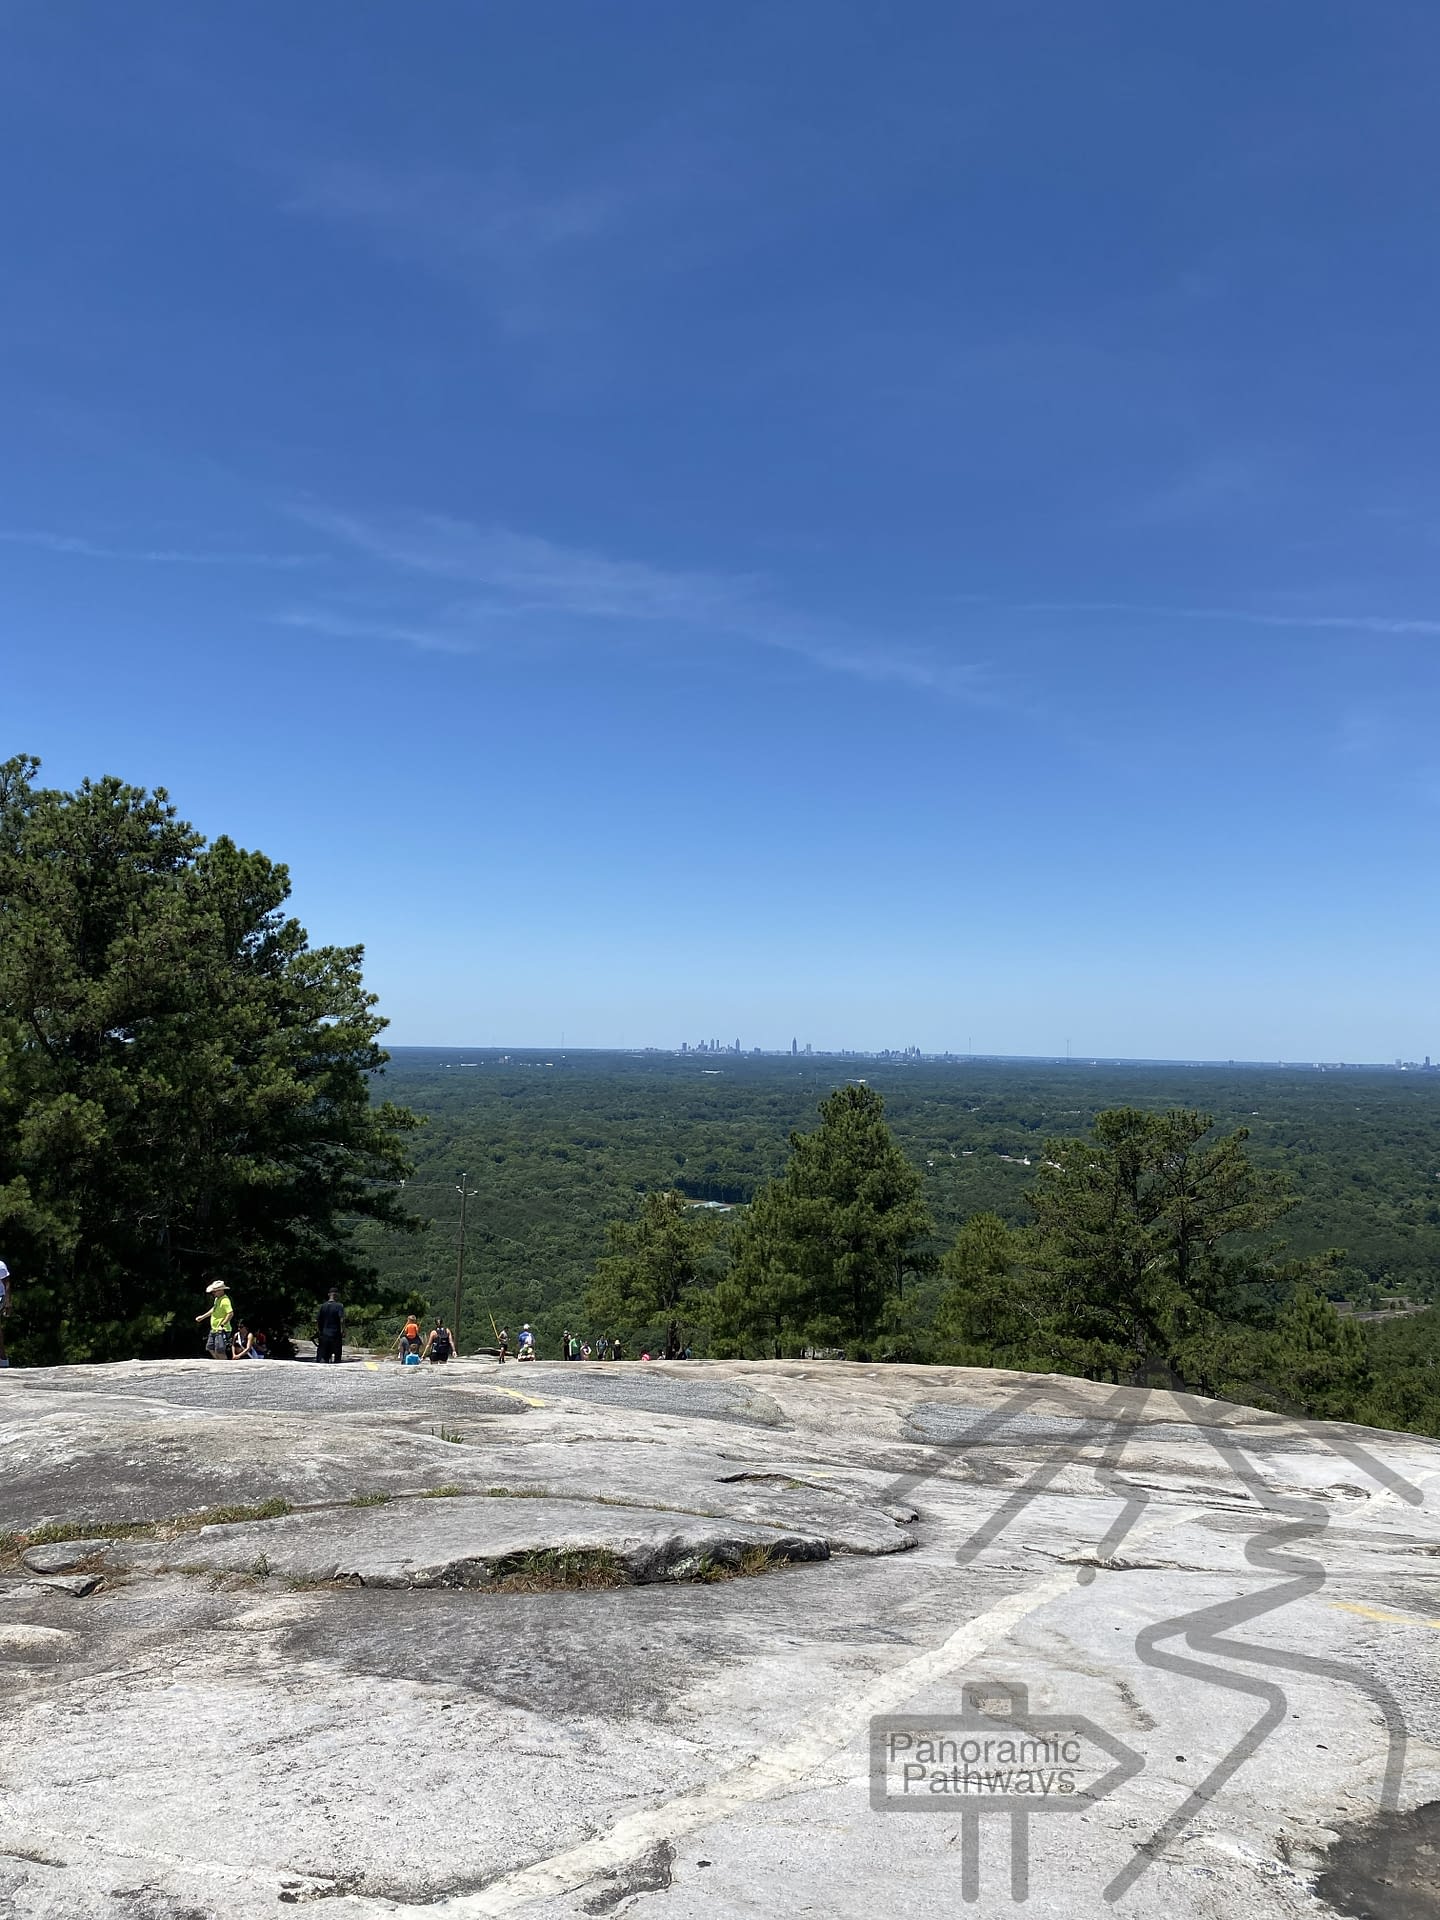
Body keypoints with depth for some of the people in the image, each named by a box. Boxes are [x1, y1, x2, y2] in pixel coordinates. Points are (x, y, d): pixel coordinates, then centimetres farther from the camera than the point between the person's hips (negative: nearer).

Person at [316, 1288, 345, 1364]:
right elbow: (342, 1320, -16)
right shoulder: (339, 1306, -6)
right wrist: (343, 1335, -13)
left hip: (324, 1336, 4)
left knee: (323, 1358, 7)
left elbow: (317, 1321, 6)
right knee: (337, 1358, 2)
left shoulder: (323, 1306, 7)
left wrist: (317, 1334, 12)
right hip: (336, 1335, -4)